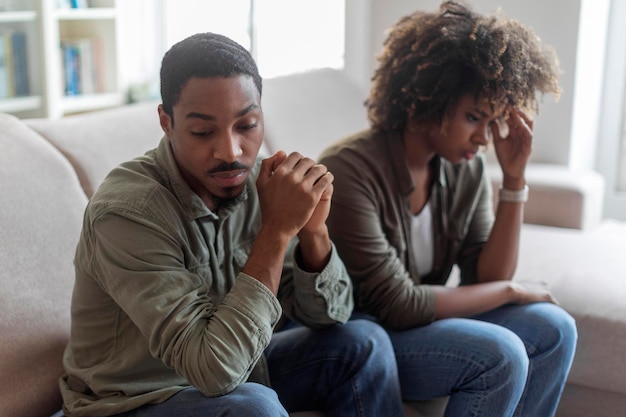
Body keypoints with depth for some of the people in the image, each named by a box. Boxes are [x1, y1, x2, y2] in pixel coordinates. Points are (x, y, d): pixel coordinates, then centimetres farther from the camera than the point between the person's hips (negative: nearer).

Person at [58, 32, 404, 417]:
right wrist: (277, 230, -34)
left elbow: (329, 315, -6)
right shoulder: (128, 211, -29)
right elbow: (215, 369, -34)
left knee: (363, 343, -5)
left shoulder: (256, 180, -11)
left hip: (229, 378, 7)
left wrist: (313, 231, -25)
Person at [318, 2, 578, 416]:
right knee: (499, 355, -24)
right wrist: (512, 290, -14)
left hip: (421, 318, 7)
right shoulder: (350, 171, -27)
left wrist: (514, 178, -14)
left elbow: (488, 278, -4)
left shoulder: (467, 169, -4)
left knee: (552, 329, -4)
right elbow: (397, 305, -26)